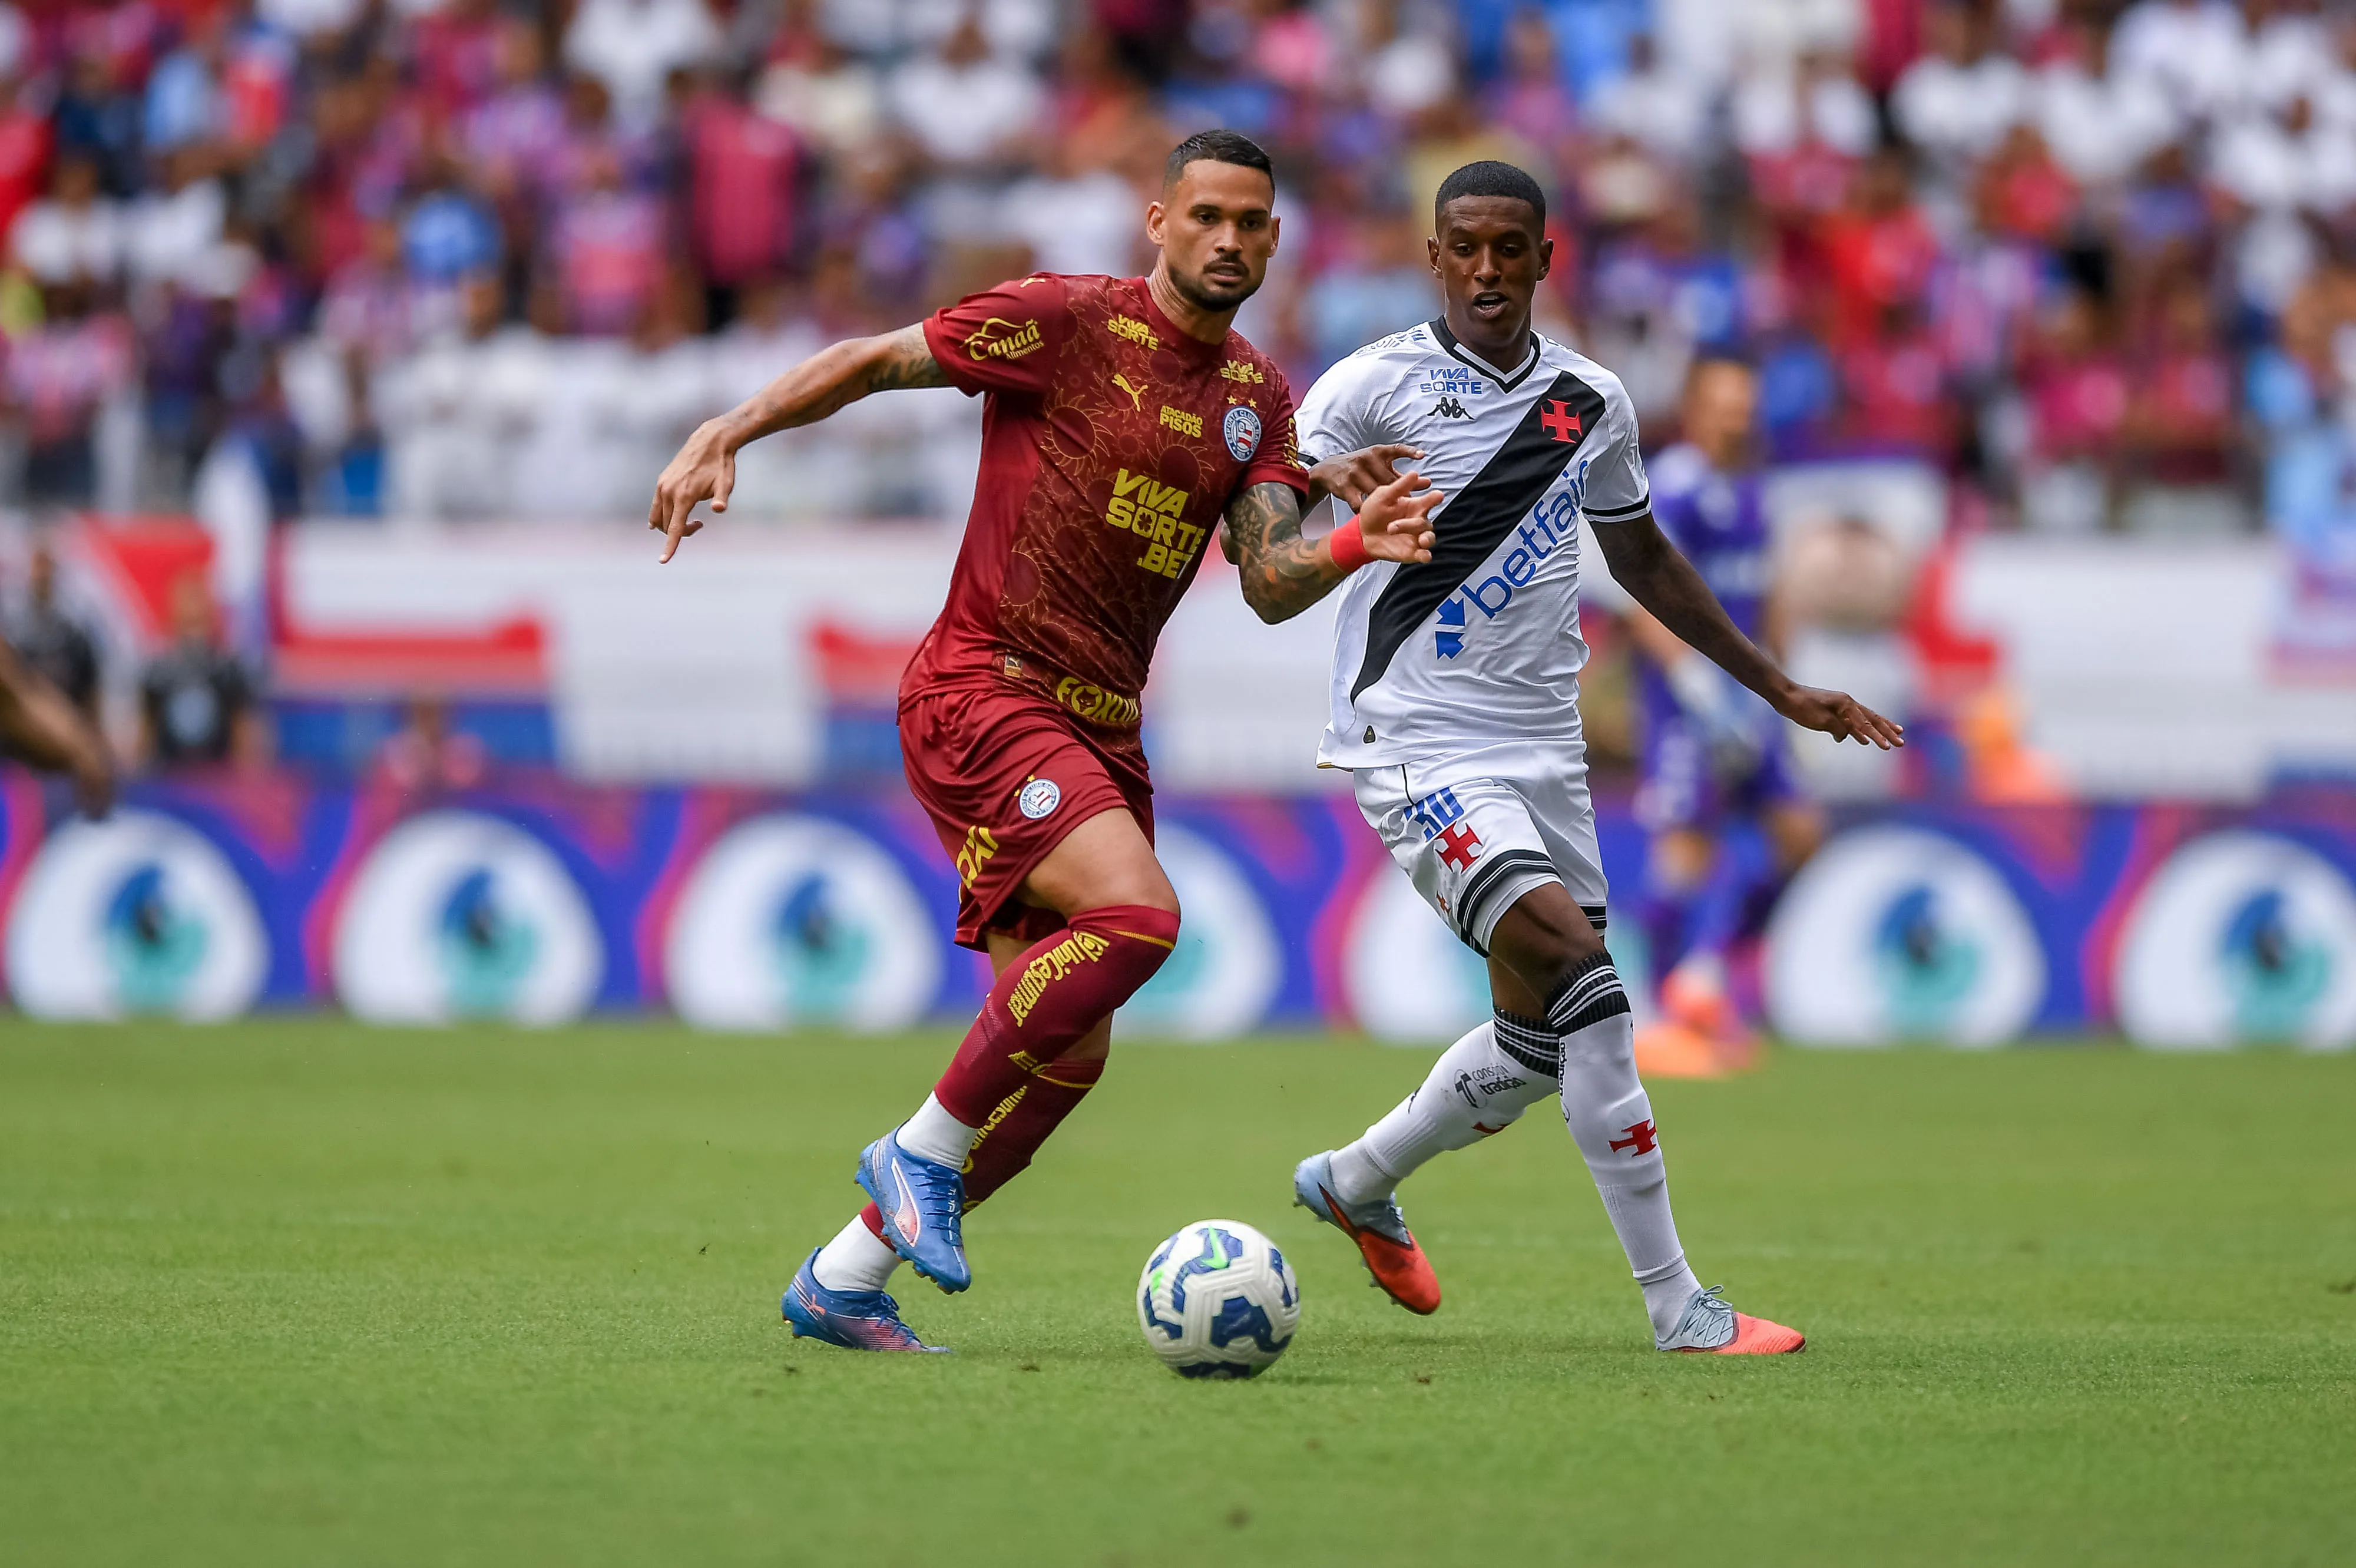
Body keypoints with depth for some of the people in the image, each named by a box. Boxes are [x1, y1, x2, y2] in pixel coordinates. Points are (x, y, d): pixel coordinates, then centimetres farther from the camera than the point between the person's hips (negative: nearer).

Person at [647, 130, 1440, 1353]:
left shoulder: (1258, 396, 13)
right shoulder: (1065, 322, -7)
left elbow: (1269, 586, 3)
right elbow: (875, 361, -3)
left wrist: (1356, 543, -17)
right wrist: (726, 436, -14)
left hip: (1100, 728, 8)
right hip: (982, 692, -7)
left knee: (1070, 1055, 4)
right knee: (1136, 915, -28)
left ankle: (843, 1282, 15)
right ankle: (924, 1149, -12)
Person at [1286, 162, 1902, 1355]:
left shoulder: (1590, 404, 10)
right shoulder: (1377, 385, -7)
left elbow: (1643, 559, 24)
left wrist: (1781, 691, 27)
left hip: (1542, 754, 7)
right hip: (1419, 749, -7)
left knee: (1542, 1040, 10)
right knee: (1580, 980, -21)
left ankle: (1357, 1184, 37)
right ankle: (1675, 1304, -18)